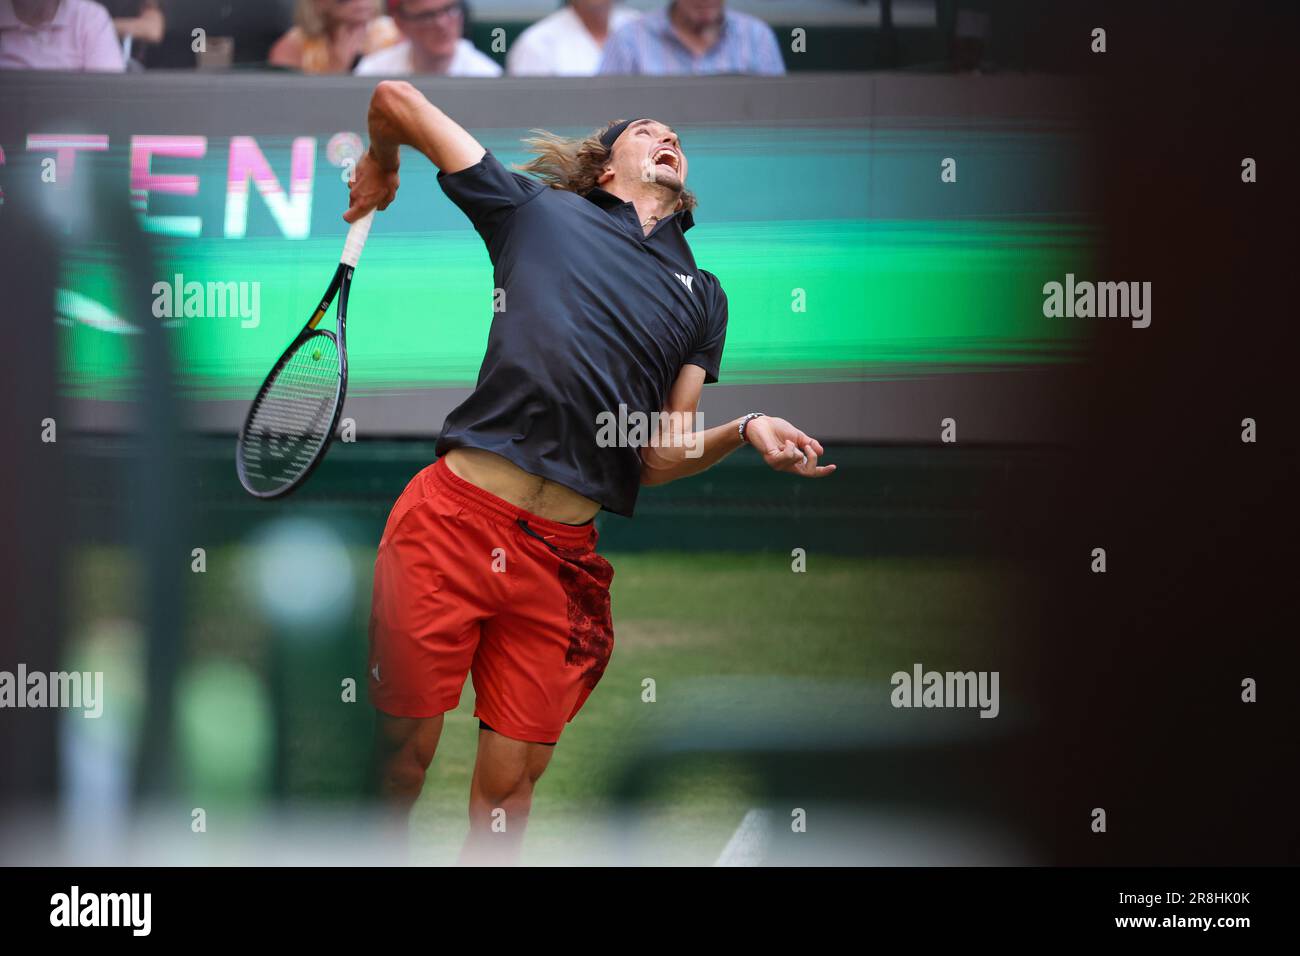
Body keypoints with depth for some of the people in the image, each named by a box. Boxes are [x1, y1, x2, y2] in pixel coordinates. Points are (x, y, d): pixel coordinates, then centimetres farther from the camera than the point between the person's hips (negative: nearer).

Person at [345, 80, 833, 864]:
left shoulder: (704, 295, 21)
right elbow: (397, 100, 11)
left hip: (562, 556, 3)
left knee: (510, 786, 4)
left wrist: (747, 432, -2)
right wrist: (381, 171, 31)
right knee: (402, 755, -2)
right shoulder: (540, 210, 10)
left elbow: (659, 457, 16)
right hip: (454, 515, -3)